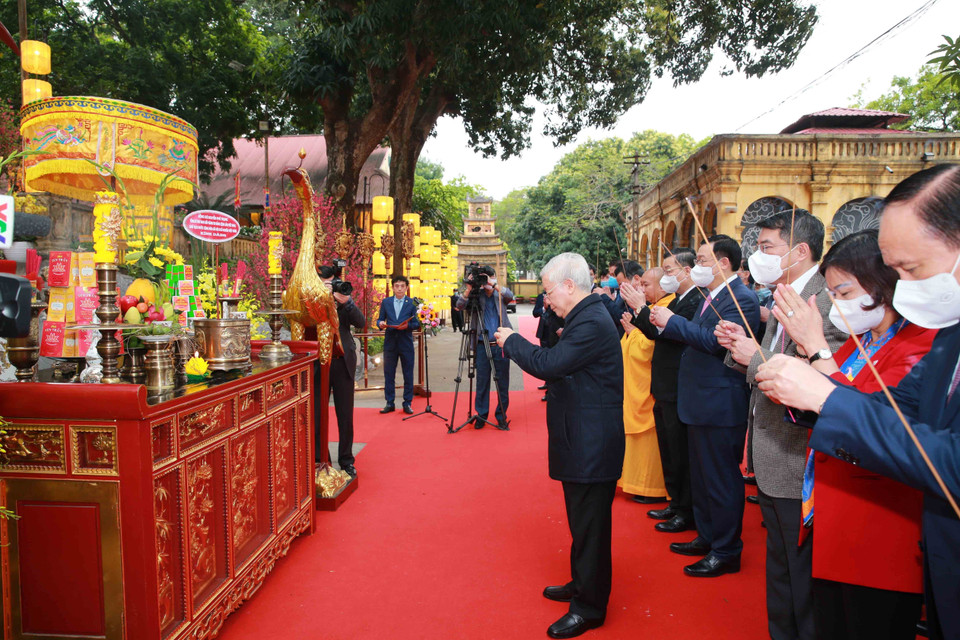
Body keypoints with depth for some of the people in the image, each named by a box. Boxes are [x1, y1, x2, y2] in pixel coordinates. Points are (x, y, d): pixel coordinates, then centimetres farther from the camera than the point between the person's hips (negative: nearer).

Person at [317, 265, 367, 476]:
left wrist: (346, 302, -19)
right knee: (317, 414, 4)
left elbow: (361, 323, -5)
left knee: (345, 414, 9)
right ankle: (318, 459, 18)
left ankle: (346, 460, 21)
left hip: (343, 362, 2)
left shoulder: (344, 297, 6)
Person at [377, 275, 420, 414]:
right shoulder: (386, 302, 10)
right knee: (388, 374, 5)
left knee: (408, 374, 2)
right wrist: (380, 323, -11)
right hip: (390, 343, 2)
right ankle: (390, 403, 15)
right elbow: (380, 319, 12)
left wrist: (407, 325, -17)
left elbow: (417, 323, 2)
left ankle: (407, 403, 12)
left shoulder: (412, 303, 4)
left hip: (406, 343, -2)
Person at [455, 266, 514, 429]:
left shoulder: (500, 295, 6)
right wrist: (469, 288, -22)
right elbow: (460, 306, -10)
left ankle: (501, 416, 18)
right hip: (482, 346, 0)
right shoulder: (477, 296, 4)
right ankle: (481, 415, 17)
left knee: (502, 383, 6)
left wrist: (493, 284, -25)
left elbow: (510, 296, -16)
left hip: (501, 345, 0)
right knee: (482, 382, 5)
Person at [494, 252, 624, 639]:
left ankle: (589, 608, 21)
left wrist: (512, 341, -13)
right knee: (582, 522, 23)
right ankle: (581, 584, 40)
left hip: (591, 445, -10)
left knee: (590, 525, 5)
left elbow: (548, 364, -26)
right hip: (583, 443, 10)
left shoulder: (592, 322, -23)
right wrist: (518, 348, 4)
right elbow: (558, 363, 12)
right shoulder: (586, 316, 10)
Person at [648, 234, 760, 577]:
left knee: (721, 480, 3)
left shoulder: (741, 298, -16)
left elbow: (716, 340, -28)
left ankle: (726, 552, 18)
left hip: (720, 405, -10)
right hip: (701, 404, 10)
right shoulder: (713, 297, 15)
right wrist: (665, 322, 5)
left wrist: (673, 321, -22)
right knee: (702, 476, 20)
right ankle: (707, 537, 36)